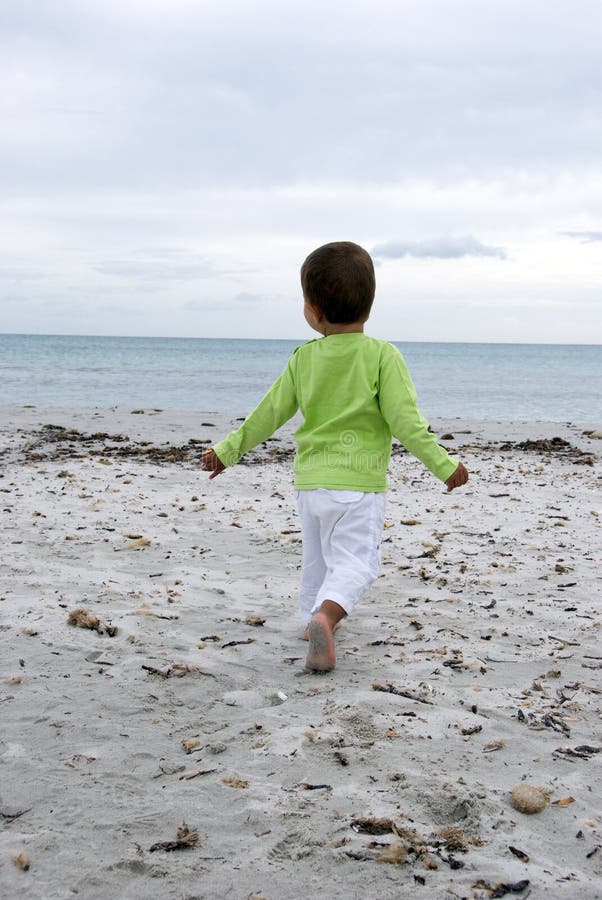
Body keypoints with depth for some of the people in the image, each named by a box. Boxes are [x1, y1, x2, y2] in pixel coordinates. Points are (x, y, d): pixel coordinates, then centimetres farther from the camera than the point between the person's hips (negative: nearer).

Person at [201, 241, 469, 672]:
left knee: (316, 558, 21)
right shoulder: (382, 356, -9)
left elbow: (270, 413, 6)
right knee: (355, 560, -5)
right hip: (359, 482, -4)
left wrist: (228, 450, 19)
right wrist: (444, 465, -6)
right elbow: (405, 420, -14)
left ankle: (315, 619, 35)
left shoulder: (304, 358, 1)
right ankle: (326, 616, -29)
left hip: (310, 479, 4)